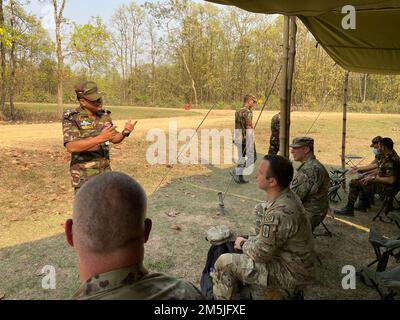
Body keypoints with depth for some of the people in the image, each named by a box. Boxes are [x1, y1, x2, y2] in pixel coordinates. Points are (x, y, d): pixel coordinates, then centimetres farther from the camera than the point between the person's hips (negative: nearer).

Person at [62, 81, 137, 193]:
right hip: (84, 176, -5)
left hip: (105, 172, 5)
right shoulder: (71, 118, -14)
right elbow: (71, 147, -26)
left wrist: (125, 132, -11)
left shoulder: (104, 115, 3)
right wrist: (100, 138, -33)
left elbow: (114, 138, 11)